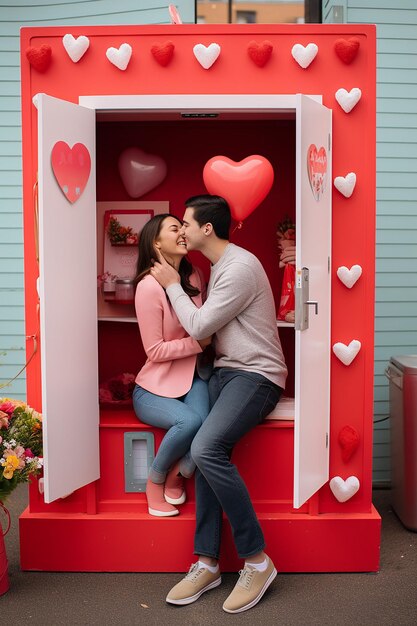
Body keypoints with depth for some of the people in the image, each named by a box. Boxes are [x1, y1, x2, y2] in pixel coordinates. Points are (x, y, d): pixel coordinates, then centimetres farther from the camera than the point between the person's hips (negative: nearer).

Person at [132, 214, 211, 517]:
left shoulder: (195, 276, 3)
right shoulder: (149, 286, -17)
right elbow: (155, 351, -16)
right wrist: (200, 341, -18)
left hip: (192, 377, 5)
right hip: (153, 389, -4)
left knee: (207, 422, -28)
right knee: (190, 421, -32)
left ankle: (177, 474, 5)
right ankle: (155, 480, -1)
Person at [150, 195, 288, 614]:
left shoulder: (241, 267, -14)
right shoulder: (218, 267, 18)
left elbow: (199, 327, -14)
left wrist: (172, 285, -1)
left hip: (256, 375, -9)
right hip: (225, 371, 9)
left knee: (206, 448, -27)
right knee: (206, 450, -12)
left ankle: (257, 560, -15)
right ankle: (207, 563, -7)